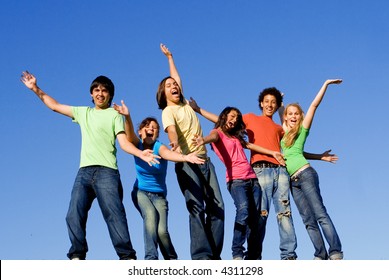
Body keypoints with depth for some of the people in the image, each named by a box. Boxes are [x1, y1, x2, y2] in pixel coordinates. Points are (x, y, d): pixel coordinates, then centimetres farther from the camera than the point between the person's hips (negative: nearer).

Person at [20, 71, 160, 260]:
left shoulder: (114, 115, 10)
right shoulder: (83, 113, 24)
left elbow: (123, 142, -1)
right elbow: (55, 106, 32)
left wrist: (140, 153, -20)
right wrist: (35, 89, 28)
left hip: (106, 171, -5)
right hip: (84, 172, 5)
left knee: (114, 215, -17)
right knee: (74, 215, -9)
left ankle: (127, 257, -22)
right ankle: (77, 257, -8)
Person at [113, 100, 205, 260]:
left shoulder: (159, 147, -13)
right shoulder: (138, 144, -5)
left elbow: (169, 154, -35)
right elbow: (129, 133, -27)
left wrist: (185, 157, -58)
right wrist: (127, 116, -48)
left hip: (159, 195, -1)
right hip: (140, 192, 1)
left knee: (162, 230, -19)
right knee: (150, 214, -31)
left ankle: (172, 260, 8)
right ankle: (151, 258, -30)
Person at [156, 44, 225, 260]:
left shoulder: (185, 104, 18)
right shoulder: (168, 111, -1)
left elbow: (177, 77, 34)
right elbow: (171, 129, -24)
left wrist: (169, 57, 43)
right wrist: (176, 145, -44)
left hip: (204, 161, 7)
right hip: (186, 162, -7)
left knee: (217, 207, -3)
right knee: (196, 207, -18)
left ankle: (214, 255, -4)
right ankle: (201, 256, -25)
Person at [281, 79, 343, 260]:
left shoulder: (303, 129, 8)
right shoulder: (285, 132, 21)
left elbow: (314, 105, 4)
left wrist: (326, 84, 5)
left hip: (305, 174, -6)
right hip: (293, 180, 6)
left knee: (320, 214, -14)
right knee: (308, 220, -1)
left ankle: (335, 253, -20)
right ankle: (321, 255, -6)